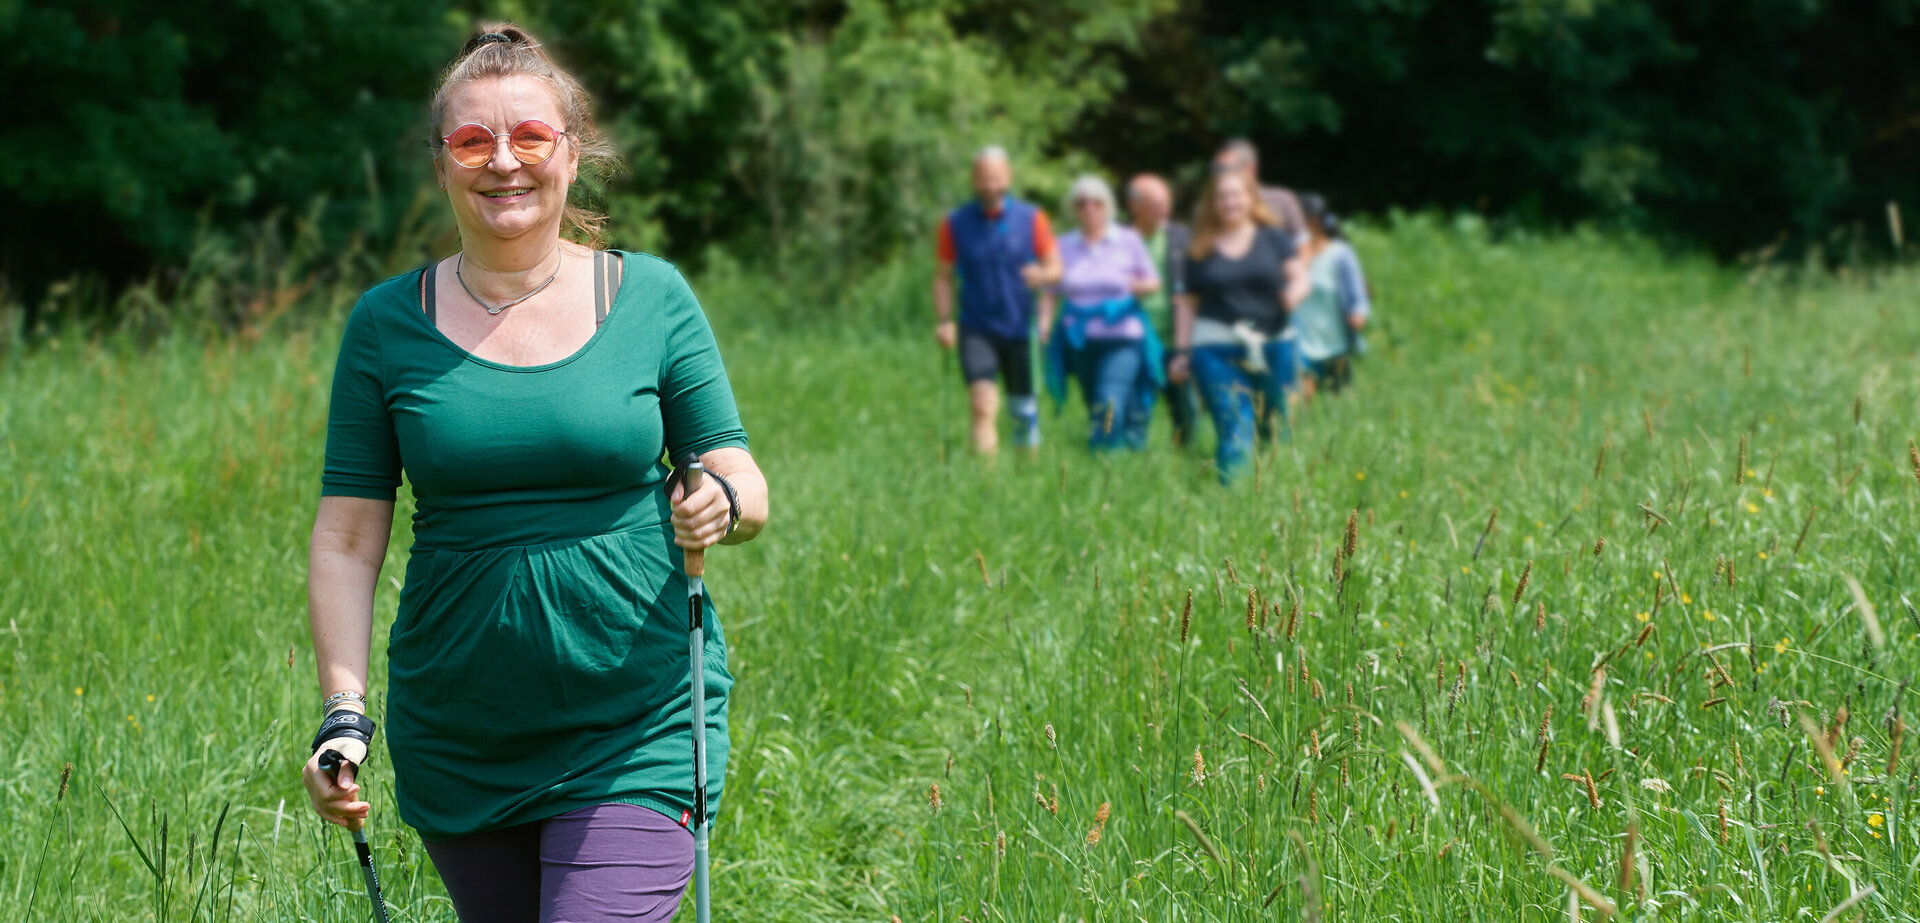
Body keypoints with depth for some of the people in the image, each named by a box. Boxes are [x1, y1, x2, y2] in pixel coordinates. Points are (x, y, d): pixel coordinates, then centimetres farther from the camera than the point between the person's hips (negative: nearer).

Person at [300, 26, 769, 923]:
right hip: (456, 741, 2)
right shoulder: (388, 325, 2)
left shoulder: (650, 298, 1)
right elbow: (346, 538, 1)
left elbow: (747, 487, 2)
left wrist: (724, 504, -22)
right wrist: (342, 713, -10)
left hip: (634, 736, -2)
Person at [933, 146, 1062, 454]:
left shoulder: (1031, 219, 2)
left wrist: (1042, 274, -21)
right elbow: (943, 276, 6)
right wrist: (943, 321, -6)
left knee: (1023, 405, 9)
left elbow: (1055, 267, 3)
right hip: (977, 329, -1)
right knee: (983, 405, -17)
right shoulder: (956, 224, 1)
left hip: (1020, 328, 1)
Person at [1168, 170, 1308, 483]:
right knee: (1234, 427, -12)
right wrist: (1181, 350, 6)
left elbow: (1298, 278, 7)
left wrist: (1294, 293, -17)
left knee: (1277, 427, 4)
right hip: (1216, 348, -1)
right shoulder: (1201, 251, 10)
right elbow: (1187, 303, 13)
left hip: (1272, 346, 1)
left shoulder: (1273, 239, 11)